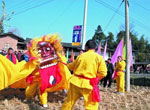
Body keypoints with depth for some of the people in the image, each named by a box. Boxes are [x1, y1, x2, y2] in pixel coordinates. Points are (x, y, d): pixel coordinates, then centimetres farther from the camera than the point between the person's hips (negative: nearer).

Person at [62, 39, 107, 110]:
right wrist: (95, 78, 9)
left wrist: (66, 64, 41)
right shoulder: (99, 57, -3)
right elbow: (103, 73, -9)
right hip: (88, 84, -3)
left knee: (69, 101, 17)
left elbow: (71, 67, 19)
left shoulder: (81, 56, 6)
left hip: (76, 81, 3)